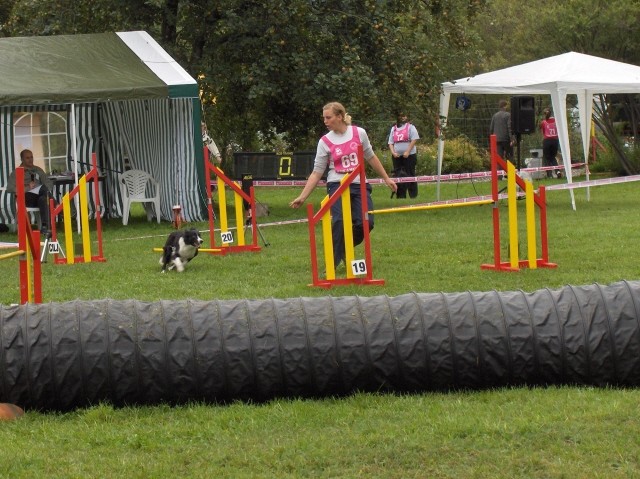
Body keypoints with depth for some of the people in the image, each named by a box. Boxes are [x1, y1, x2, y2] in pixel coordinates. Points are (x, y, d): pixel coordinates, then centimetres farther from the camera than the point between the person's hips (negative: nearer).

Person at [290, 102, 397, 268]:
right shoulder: (325, 141, -1)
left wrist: (386, 178, 19)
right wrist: (302, 197, -6)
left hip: (359, 185, 2)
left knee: (366, 223, -12)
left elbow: (371, 158, 15)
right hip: (337, 185, -2)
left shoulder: (359, 133, 2)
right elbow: (317, 172, 0)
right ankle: (332, 263, -13)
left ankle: (345, 249, 17)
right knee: (339, 221, -23)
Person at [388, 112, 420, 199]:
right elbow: (390, 143, 12)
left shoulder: (410, 127, 3)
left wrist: (407, 152, -15)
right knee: (398, 176, 2)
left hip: (409, 155, -4)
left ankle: (413, 195, 4)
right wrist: (393, 152, -6)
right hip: (397, 156, 4)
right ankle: (401, 196, 6)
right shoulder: (393, 129, 14)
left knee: (410, 175, -1)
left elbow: (414, 140, -6)